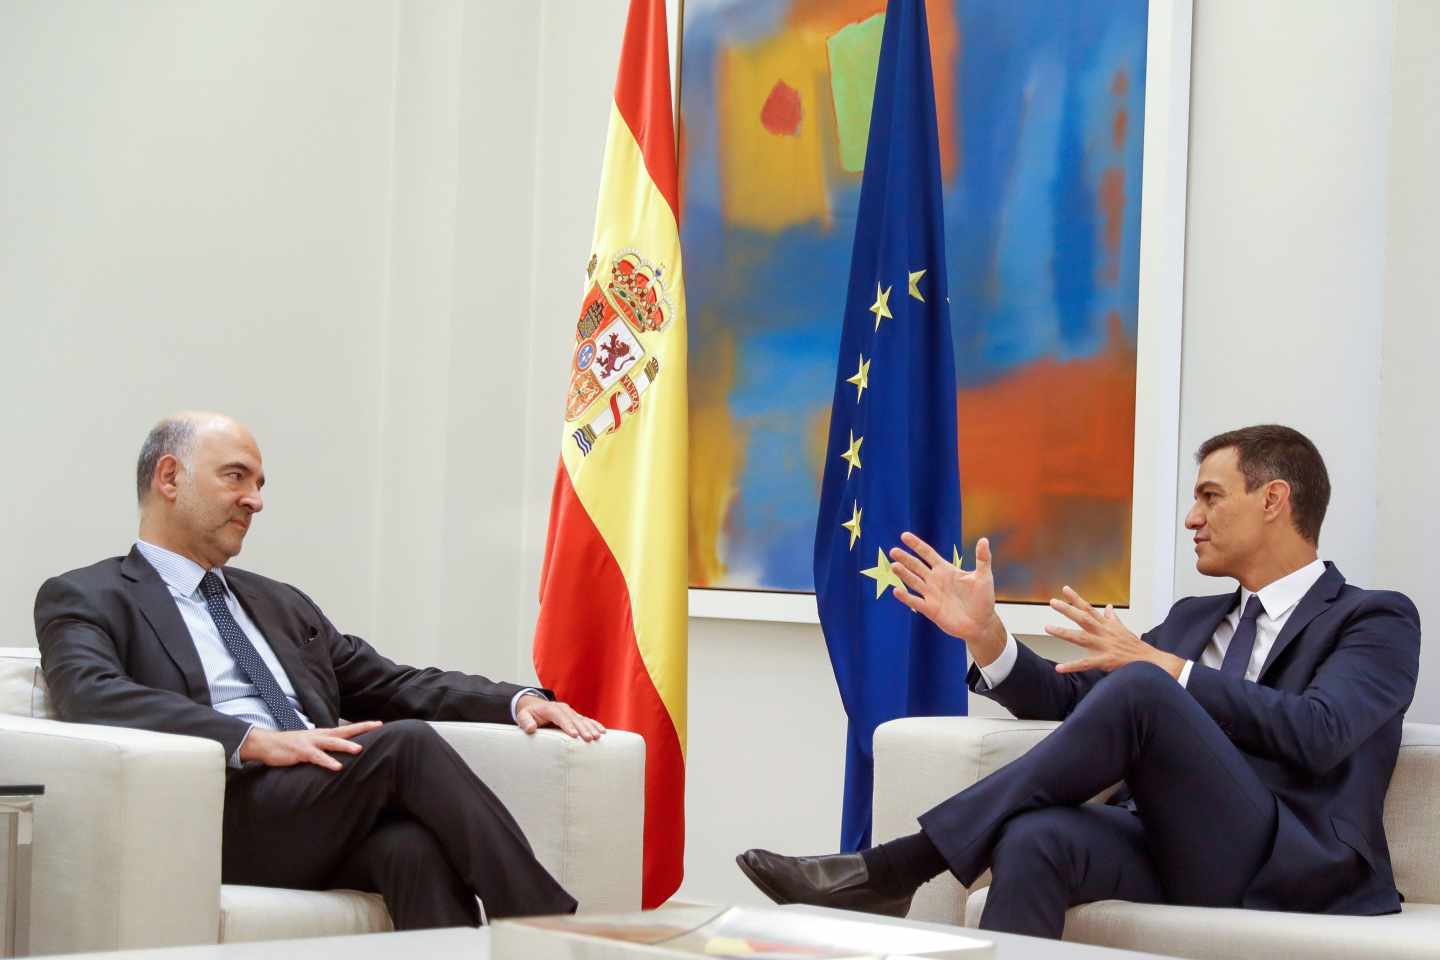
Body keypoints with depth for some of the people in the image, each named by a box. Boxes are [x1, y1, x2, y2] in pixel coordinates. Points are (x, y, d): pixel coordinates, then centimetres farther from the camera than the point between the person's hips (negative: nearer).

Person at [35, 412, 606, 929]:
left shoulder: (282, 604, 30)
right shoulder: (85, 598, 9)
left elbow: (393, 685, 28)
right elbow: (91, 695, -12)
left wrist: (519, 701, 9)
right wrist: (255, 741, -24)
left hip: (326, 817, 5)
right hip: (214, 813, -5)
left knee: (416, 846, -31)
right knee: (407, 742, -26)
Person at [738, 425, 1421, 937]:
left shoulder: (1377, 620, 8)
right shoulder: (1193, 617, 29)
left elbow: (1317, 734, -12)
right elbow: (1070, 700, 20)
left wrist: (1163, 668, -13)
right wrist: (984, 633, 3)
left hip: (1291, 874, -5)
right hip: (1168, 848, 5)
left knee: (1138, 690, -30)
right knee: (1034, 837, -31)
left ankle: (897, 868, -27)